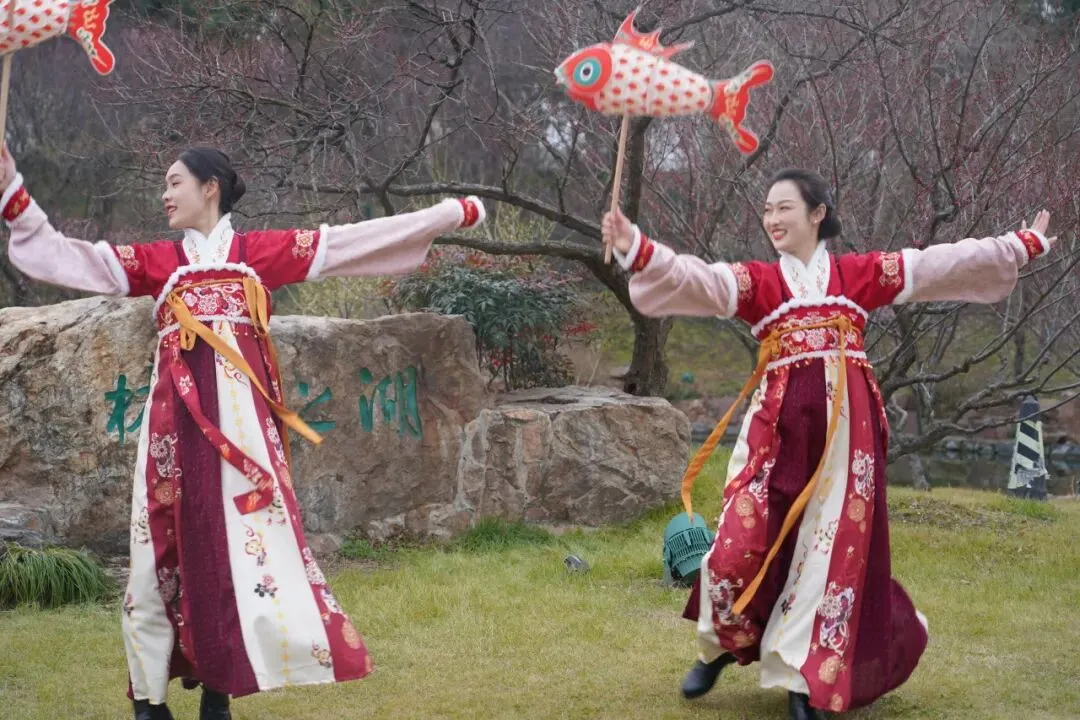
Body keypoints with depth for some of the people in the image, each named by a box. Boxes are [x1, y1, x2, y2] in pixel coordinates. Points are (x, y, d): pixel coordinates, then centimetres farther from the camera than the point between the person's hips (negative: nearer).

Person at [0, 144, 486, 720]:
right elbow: (61, 256, 11)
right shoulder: (155, 261, 16)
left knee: (241, 535, -6)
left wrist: (451, 213, 9)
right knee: (171, 536, -1)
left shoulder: (261, 251, 12)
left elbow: (353, 240, 11)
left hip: (240, 406, -1)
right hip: (178, 409, 1)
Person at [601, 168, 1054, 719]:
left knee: (834, 547, 0)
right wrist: (637, 249, -25)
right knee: (742, 542, -9)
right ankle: (721, 644, 18)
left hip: (847, 425, 1)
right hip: (779, 424, -1)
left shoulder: (861, 274, 12)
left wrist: (1022, 245, 14)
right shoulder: (756, 281, 8)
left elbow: (942, 263, 14)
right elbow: (695, 279, -8)